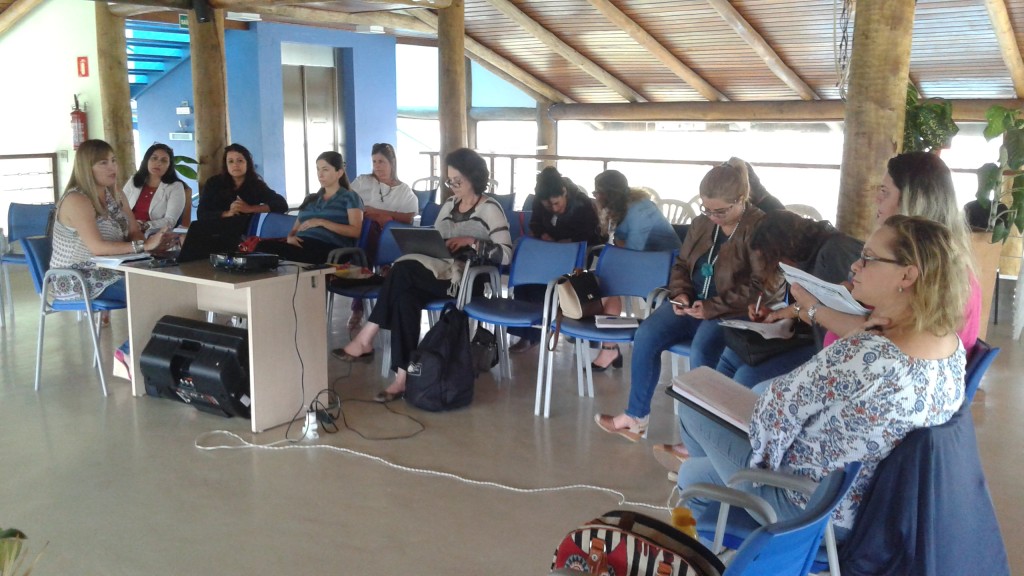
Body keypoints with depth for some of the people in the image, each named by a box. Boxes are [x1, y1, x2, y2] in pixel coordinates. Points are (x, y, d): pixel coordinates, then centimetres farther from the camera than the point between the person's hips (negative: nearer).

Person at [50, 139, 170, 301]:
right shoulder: (76, 200, -18)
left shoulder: (116, 195, 8)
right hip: (78, 279, -8)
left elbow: (134, 233, 2)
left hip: (110, 271, 8)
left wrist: (149, 242, -21)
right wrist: (144, 245, -30)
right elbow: (97, 247, -27)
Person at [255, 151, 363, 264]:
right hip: (300, 244, 6)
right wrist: (290, 237, 0)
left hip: (328, 247, -6)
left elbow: (355, 231, -3)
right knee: (261, 246, -30)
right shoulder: (311, 199, 30)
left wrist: (321, 222, -9)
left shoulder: (349, 197, 12)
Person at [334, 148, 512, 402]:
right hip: (439, 274, 6)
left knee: (403, 270, -29)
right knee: (405, 296, -29)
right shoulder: (448, 205, 18)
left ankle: (365, 340, -20)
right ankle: (403, 376, -31)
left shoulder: (490, 209, -3)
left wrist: (472, 241, -22)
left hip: (468, 281, -6)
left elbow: (505, 255, -13)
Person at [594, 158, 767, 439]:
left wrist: (714, 307, -24)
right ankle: (635, 417, -3)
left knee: (701, 351, -34)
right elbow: (681, 264, 20)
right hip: (693, 303, 7)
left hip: (733, 313, -6)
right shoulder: (702, 222, 10)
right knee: (646, 334, -16)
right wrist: (680, 293, -3)